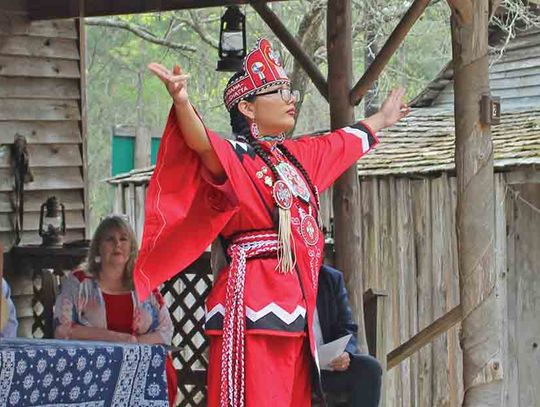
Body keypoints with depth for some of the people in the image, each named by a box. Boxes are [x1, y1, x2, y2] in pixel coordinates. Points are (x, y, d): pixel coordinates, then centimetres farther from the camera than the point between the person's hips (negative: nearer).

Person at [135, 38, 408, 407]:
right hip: (252, 301, -8)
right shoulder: (234, 156, -6)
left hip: (294, 303, 8)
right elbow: (203, 144, -29)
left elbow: (344, 142, 39)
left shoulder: (296, 155, 19)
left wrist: (381, 119, 56)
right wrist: (182, 103, -50)